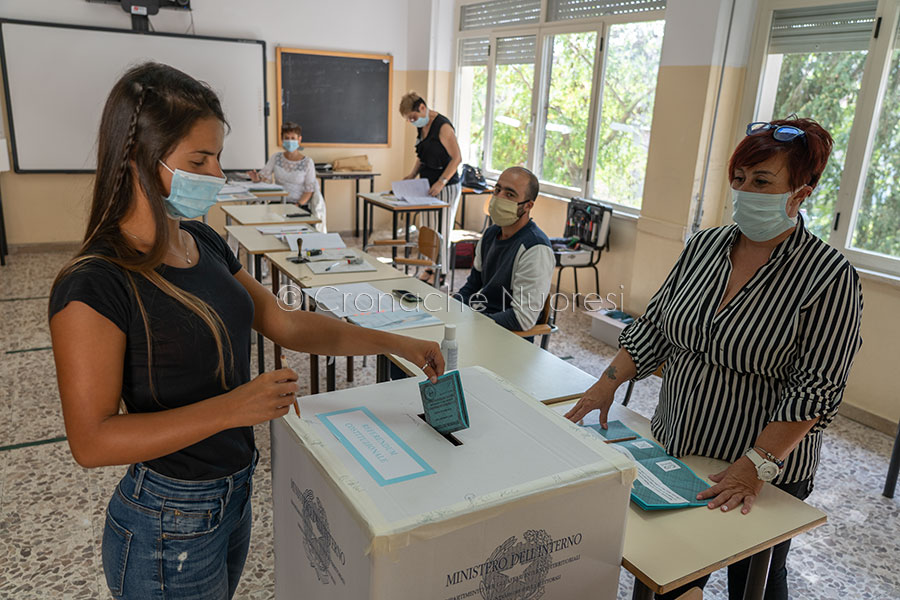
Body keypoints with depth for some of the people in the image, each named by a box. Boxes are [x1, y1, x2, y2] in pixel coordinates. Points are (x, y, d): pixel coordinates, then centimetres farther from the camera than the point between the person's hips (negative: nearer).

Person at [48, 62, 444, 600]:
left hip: (236, 492, 7)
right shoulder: (95, 286, -24)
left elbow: (286, 324, 4)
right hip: (169, 526, -7)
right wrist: (233, 408, -30)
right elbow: (91, 440, -23)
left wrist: (397, 344, 0)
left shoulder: (205, 244, 0)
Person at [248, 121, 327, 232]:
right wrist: (257, 178, -18)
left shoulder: (307, 162, -3)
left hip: (301, 205, -3)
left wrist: (298, 205, -18)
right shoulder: (276, 158, 8)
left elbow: (309, 190, -3)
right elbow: (264, 174, 7)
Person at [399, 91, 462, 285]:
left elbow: (457, 158, -19)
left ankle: (441, 273, 8)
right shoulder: (422, 126, 11)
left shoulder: (442, 126, -16)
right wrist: (412, 176, 7)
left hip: (446, 188, -9)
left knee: (441, 231, -2)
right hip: (428, 187, 9)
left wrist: (441, 182, -25)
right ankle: (430, 268, 21)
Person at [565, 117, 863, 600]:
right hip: (671, 450, 4)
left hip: (764, 474, -4)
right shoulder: (703, 246, 0)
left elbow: (814, 390, -19)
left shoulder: (829, 276, -16)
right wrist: (607, 384, -6)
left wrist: (755, 466, -24)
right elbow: (654, 325, 4)